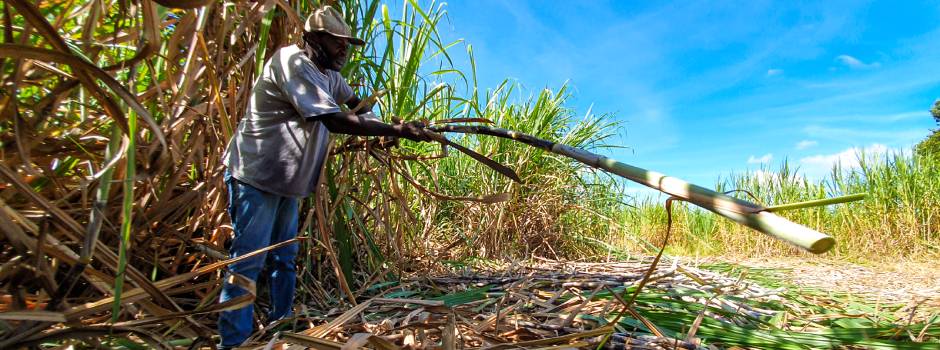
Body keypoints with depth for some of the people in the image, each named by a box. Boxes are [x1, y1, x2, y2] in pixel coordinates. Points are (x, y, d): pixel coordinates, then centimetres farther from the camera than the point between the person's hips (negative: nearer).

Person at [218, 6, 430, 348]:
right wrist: (396, 130, -30)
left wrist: (380, 128, 6)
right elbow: (335, 121, -31)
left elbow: (355, 102, 25)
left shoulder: (329, 72, 7)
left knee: (284, 259, 14)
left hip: (286, 178, 9)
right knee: (249, 260, -6)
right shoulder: (292, 62, -20)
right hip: (255, 175, -8)